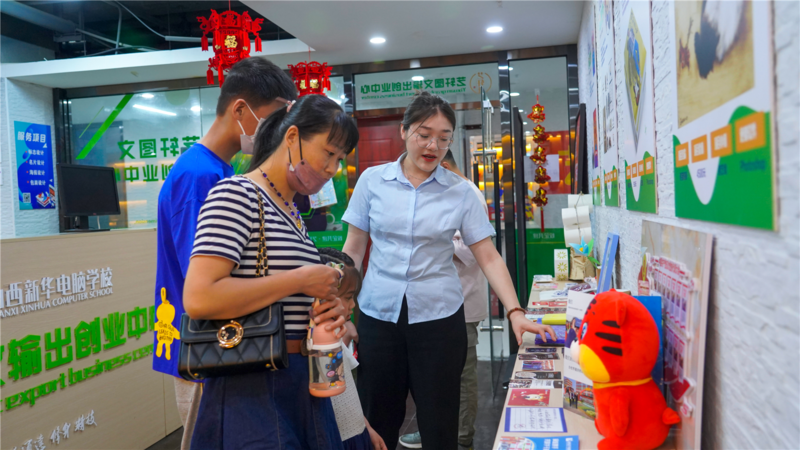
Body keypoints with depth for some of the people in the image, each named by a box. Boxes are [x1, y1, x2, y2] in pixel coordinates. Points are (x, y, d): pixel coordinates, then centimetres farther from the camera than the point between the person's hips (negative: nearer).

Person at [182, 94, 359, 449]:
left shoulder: (291, 213, 13)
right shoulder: (236, 194, -13)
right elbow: (198, 298, -26)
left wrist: (328, 305, 0)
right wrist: (301, 280, -19)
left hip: (303, 381, 9)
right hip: (253, 389, -9)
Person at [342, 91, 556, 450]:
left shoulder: (460, 192, -1)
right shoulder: (372, 180, 1)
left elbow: (488, 258, -2)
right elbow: (353, 250, 5)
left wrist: (515, 313, -13)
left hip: (438, 317, 0)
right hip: (378, 314, 1)